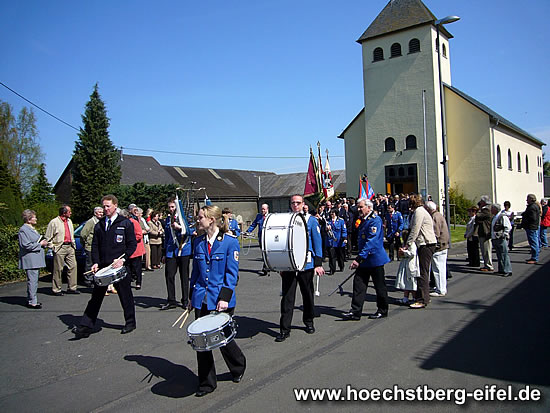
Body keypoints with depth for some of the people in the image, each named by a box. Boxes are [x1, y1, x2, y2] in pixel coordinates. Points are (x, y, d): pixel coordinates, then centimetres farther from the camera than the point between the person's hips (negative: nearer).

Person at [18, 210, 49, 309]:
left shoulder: (31, 229, 19)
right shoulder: (23, 230, -12)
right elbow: (26, 245, -19)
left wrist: (43, 243, 12)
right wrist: (40, 244, -14)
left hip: (36, 260, 10)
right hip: (30, 260, -10)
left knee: (34, 280, 13)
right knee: (32, 280, -9)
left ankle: (30, 299, 21)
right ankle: (32, 302, -6)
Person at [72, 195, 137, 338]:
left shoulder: (125, 223, -2)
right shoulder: (99, 225, 11)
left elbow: (132, 244, -3)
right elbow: (95, 245, 12)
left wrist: (122, 259, -15)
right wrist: (96, 262, -2)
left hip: (120, 266, -4)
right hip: (103, 266, 4)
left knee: (125, 296, 7)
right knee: (96, 297, 4)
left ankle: (130, 323, 23)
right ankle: (85, 327, 7)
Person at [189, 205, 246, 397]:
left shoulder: (230, 242, -9)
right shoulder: (198, 242, 7)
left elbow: (232, 273, -10)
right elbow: (195, 271, 13)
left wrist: (225, 297, -16)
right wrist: (191, 295, 12)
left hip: (220, 299, -5)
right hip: (201, 299, 5)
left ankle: (238, 367, 36)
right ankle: (206, 383, 22)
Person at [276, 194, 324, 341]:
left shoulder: (311, 220, 2)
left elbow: (317, 243, 0)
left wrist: (318, 264, -7)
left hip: (306, 265, -1)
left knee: (308, 295, 14)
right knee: (287, 297, -1)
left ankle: (308, 321, 34)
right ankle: (284, 329, 5)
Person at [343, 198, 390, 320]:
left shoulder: (375, 220, -17)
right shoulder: (363, 220, 12)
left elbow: (371, 242, -24)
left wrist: (359, 258, -27)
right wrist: (359, 258, 20)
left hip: (375, 259, -8)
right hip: (364, 260, 8)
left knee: (379, 286, 7)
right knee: (358, 283, 3)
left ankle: (382, 310, 22)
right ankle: (356, 311, 5)